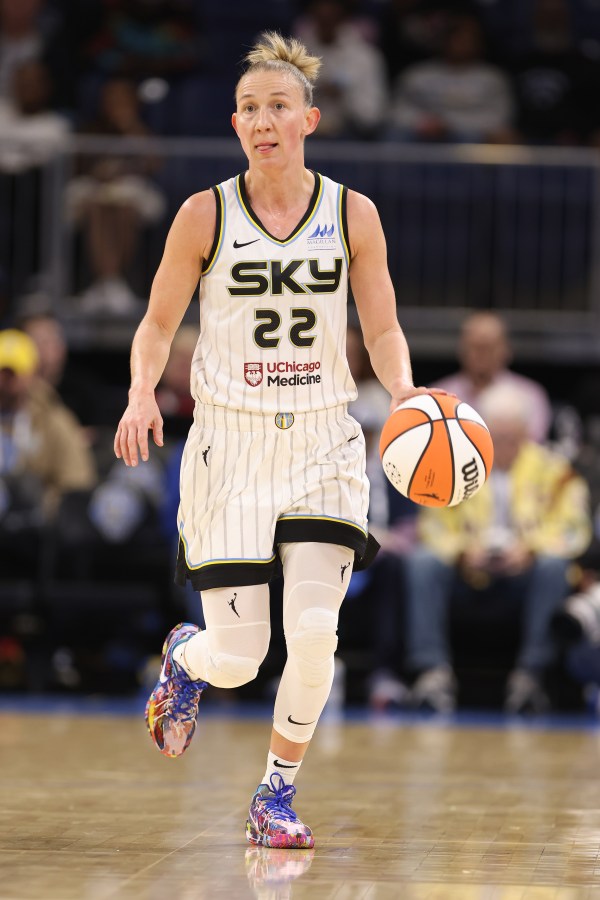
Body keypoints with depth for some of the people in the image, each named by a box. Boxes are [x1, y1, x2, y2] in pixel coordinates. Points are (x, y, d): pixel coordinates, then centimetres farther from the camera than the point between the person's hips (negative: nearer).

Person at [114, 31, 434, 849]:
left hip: (324, 444, 1)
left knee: (315, 631, -14)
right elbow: (157, 325, 4)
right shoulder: (206, 215, -3)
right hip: (230, 444, -1)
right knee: (238, 657, -6)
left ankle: (276, 798, 7)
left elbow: (384, 331, 5)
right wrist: (142, 395, -15)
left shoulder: (353, 215, 1)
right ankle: (186, 657, 34)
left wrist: (404, 391, -15)